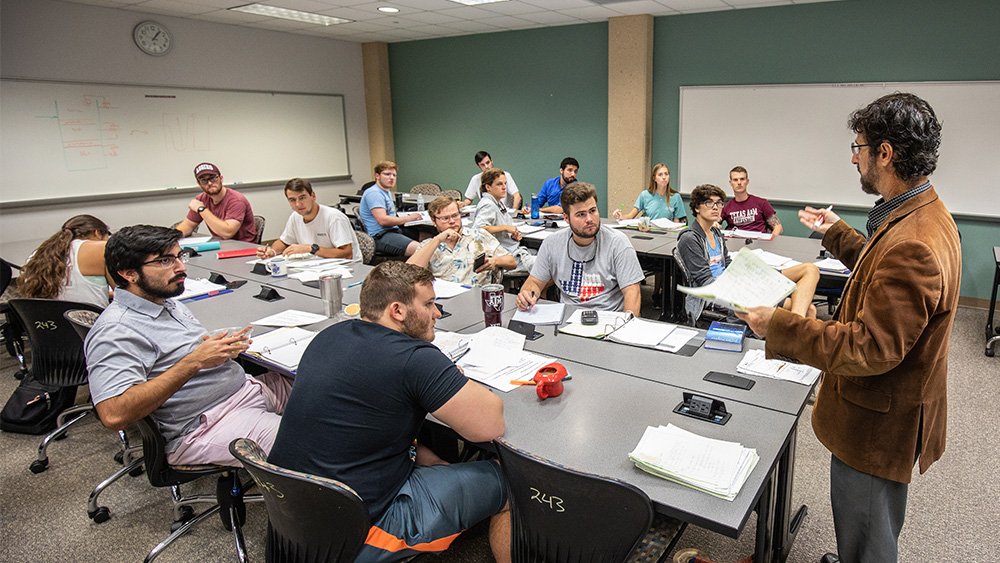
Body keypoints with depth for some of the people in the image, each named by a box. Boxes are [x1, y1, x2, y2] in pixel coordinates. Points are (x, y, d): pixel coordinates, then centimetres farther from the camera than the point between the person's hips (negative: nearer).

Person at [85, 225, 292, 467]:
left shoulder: (170, 304, 14)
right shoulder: (115, 331, -16)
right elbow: (114, 415, -28)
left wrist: (224, 347, 4)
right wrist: (193, 362, -27)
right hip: (207, 424, -10)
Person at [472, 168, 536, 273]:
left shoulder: (499, 203, 16)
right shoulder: (488, 205, -14)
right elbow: (477, 228, -31)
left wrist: (514, 234, 6)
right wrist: (505, 227, -23)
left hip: (516, 250, 10)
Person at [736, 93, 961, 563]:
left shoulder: (913, 247, -32)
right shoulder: (925, 215, 3)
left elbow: (870, 348, -31)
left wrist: (780, 326, -26)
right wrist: (837, 234, 25)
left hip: (879, 423, -10)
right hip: (884, 413, 10)